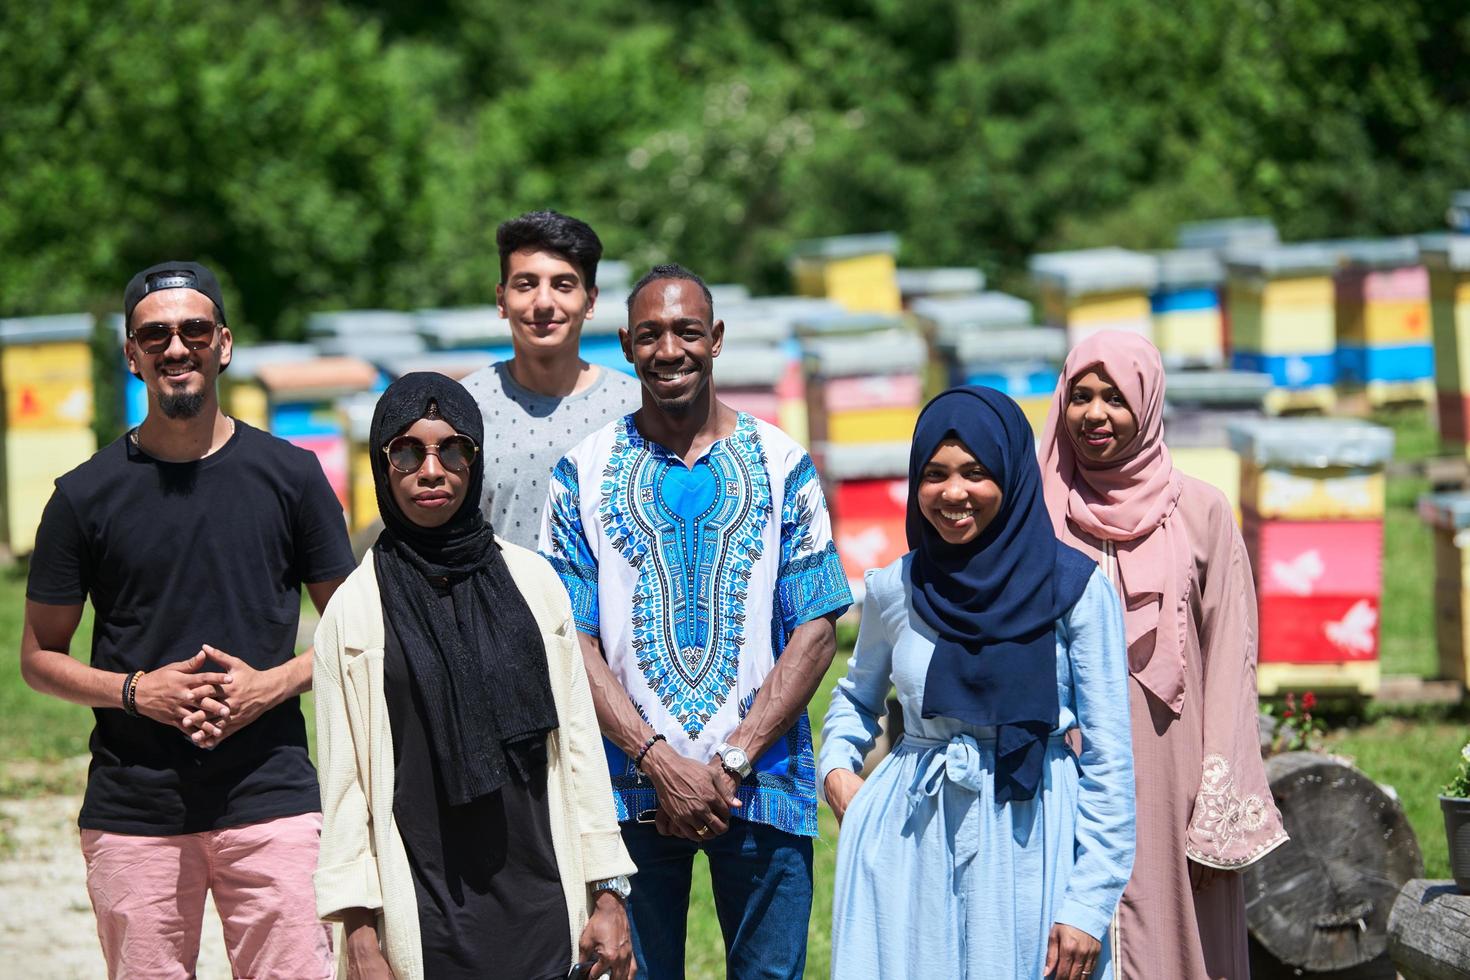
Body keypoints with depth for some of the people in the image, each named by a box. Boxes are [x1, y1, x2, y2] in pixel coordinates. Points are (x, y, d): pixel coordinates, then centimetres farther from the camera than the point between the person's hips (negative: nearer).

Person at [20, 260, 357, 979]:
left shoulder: (289, 474, 6)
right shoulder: (86, 495, 5)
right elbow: (39, 656, 10)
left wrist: (273, 683, -7)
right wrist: (136, 691, -8)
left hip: (272, 801, 0)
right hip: (132, 810, 0)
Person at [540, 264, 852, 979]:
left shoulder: (781, 465, 4)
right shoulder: (585, 472, 4)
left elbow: (816, 631, 0)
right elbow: (572, 640, -1)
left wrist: (733, 761, -10)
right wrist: (657, 759, -13)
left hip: (760, 784, 0)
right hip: (630, 790, 0)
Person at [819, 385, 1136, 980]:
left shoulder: (1076, 590, -5)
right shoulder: (893, 590, 3)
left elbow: (1108, 761, -4)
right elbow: (858, 696, 25)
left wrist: (1088, 906, -8)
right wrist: (836, 767, 4)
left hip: (1034, 841, -2)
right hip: (912, 843, 2)